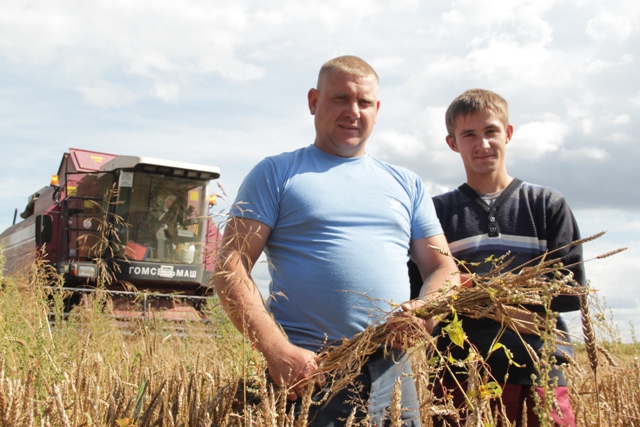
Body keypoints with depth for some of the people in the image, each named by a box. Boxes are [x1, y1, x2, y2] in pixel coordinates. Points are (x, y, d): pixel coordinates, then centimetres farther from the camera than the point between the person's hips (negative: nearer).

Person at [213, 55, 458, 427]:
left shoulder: (407, 184, 16)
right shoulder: (276, 174, 4)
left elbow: (443, 268, 16)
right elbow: (232, 268, -4)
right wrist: (277, 350, -15)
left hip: (392, 374, 4)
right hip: (307, 372, -3)